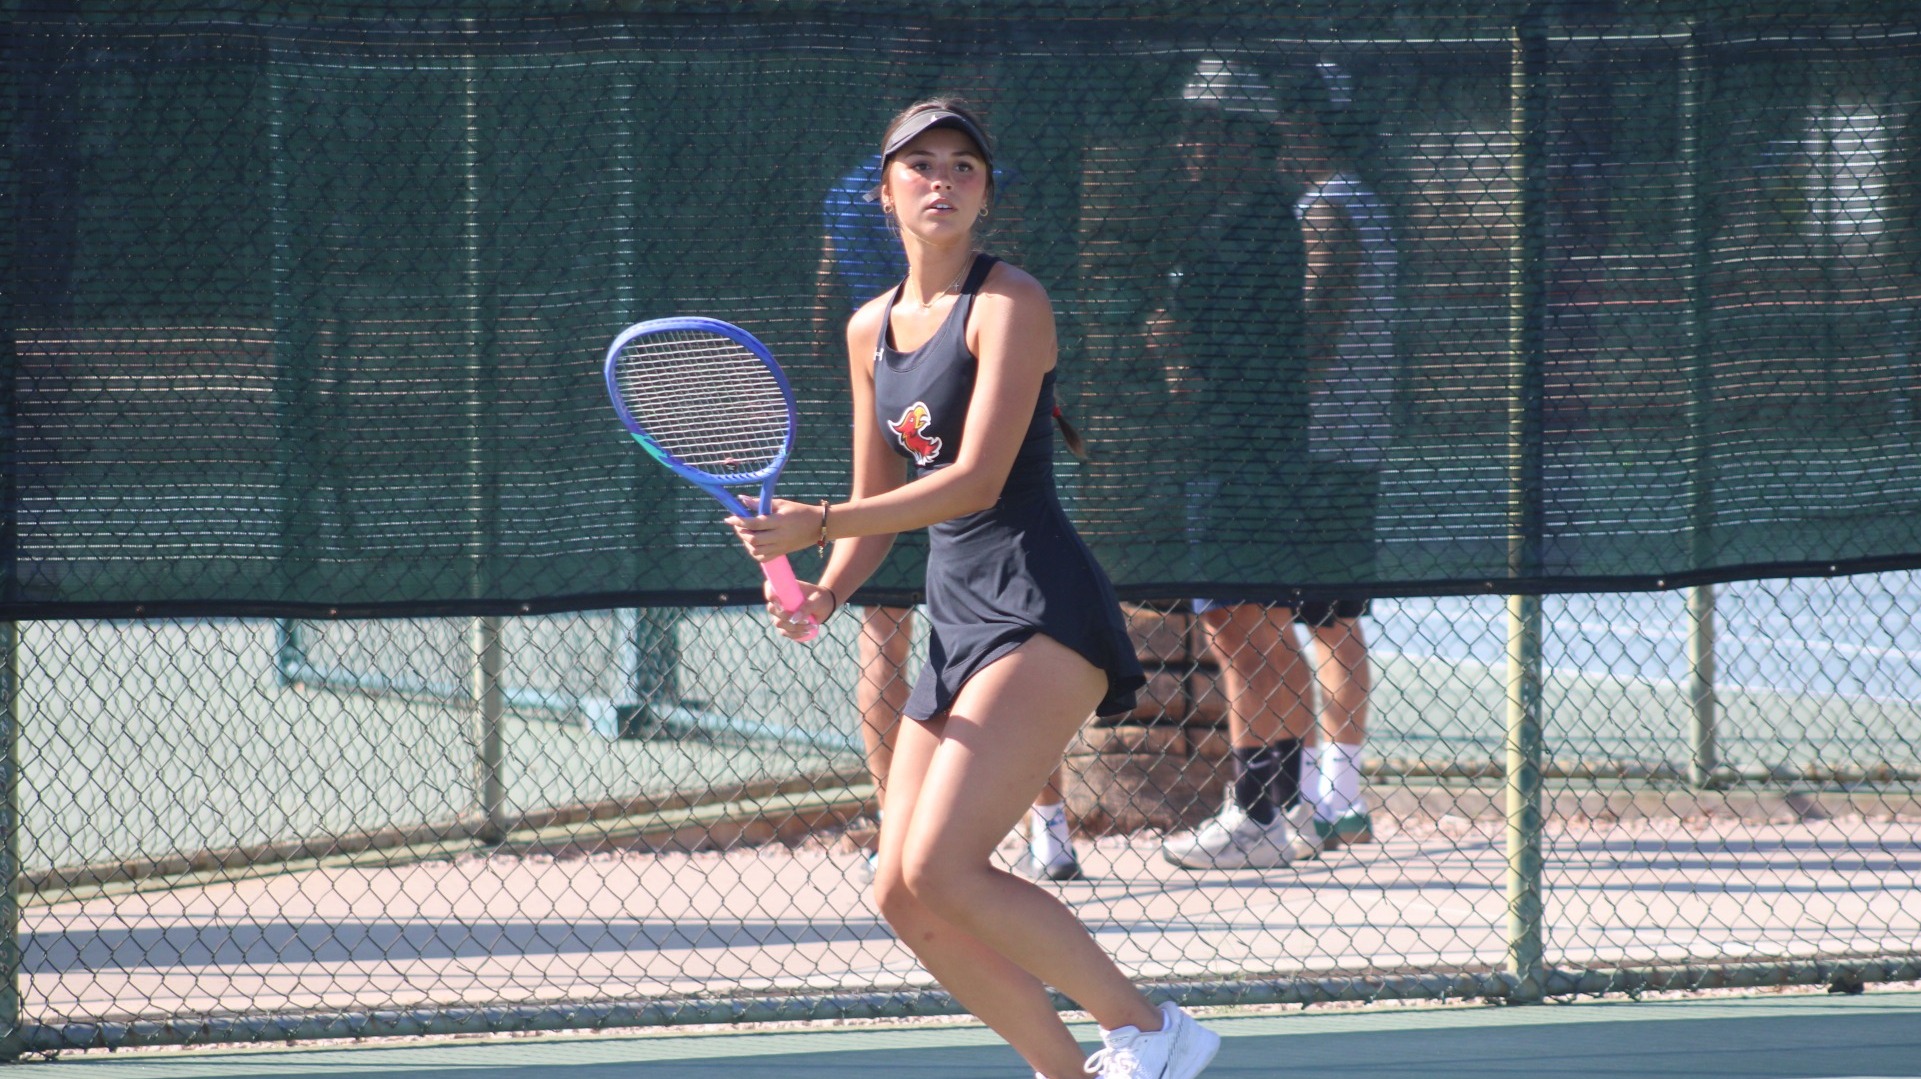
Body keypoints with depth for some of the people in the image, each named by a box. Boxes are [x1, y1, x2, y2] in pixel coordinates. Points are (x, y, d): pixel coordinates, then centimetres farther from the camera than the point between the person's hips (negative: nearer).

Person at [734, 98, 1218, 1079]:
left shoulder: (1009, 303, -7)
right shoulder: (872, 329, 15)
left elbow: (976, 480, -16)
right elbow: (878, 505, 22)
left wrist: (815, 525, -19)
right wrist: (826, 591, 2)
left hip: (1041, 613, -8)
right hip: (955, 621, 8)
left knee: (941, 871, -19)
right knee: (903, 898, 1)